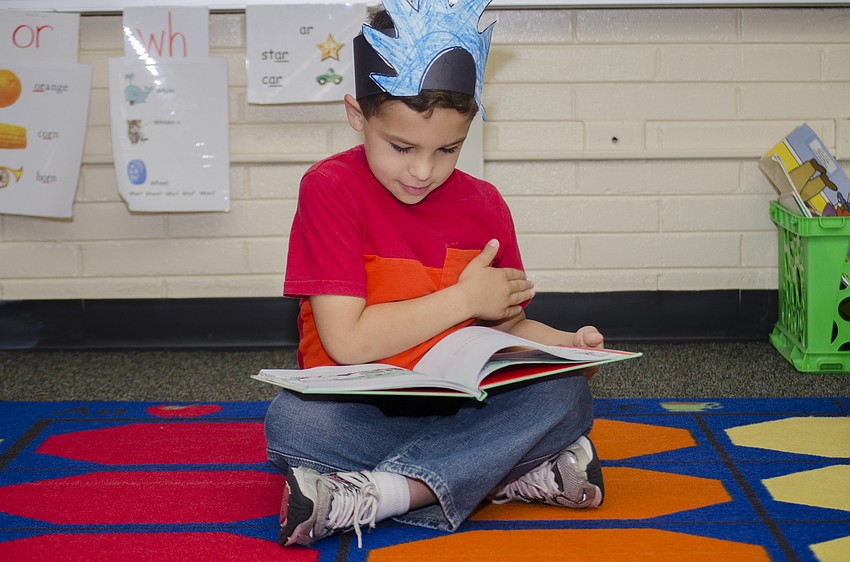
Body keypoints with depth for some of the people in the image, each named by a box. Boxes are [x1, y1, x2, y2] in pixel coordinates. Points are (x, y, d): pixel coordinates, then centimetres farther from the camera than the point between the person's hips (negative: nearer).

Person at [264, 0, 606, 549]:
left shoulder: (484, 205, 4)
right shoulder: (331, 189, -10)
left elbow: (506, 326, 15)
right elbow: (348, 341, -17)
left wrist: (565, 344, -8)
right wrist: (464, 299, -12)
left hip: (460, 408, 4)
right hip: (358, 413, -4)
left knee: (568, 395, -22)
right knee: (290, 422, -34)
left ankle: (361, 498, -30)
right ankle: (516, 475, -30)